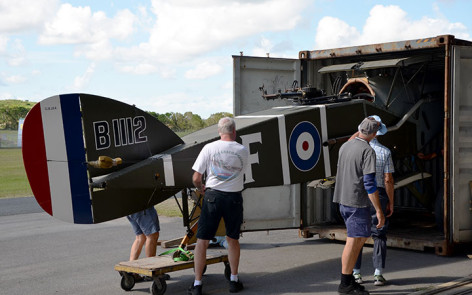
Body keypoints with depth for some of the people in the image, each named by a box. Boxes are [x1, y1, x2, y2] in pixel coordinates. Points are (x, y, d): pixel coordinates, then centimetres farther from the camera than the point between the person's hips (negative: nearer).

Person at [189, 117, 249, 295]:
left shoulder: (209, 148, -5)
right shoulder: (243, 151, -1)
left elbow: (196, 178, -5)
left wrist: (201, 188, 15)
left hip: (213, 195, -1)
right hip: (234, 198, 2)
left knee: (202, 240, 5)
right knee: (232, 239, 18)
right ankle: (234, 280, 24)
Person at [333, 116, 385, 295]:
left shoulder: (344, 147, 9)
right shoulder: (368, 151, -15)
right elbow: (369, 184, -20)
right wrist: (379, 211, -16)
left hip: (343, 201, 8)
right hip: (357, 202, -8)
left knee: (361, 238, 17)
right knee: (353, 242, -1)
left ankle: (349, 278, 19)